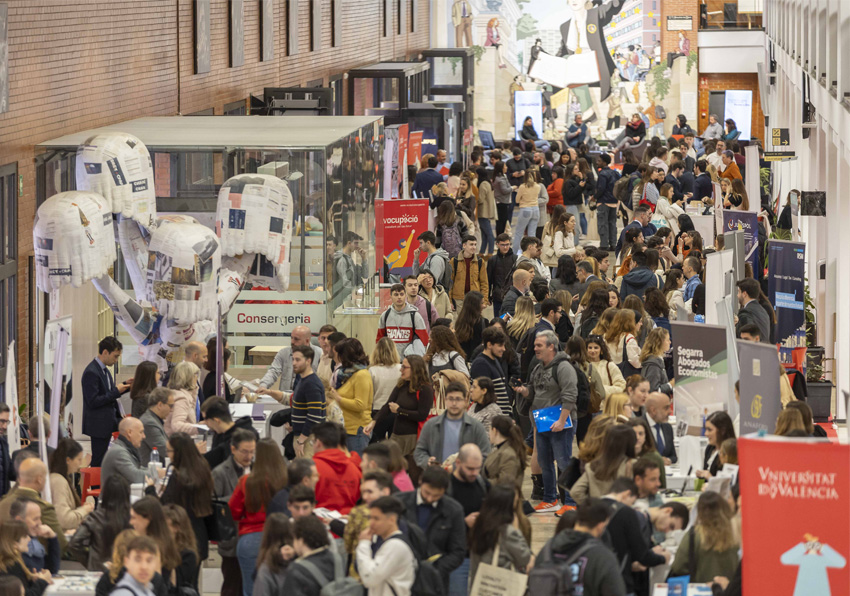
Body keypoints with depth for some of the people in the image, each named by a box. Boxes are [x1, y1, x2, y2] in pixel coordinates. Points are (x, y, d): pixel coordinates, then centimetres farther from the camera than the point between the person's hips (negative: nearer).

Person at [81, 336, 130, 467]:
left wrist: (124, 386, 6)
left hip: (108, 421, 10)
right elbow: (93, 401, -22)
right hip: (99, 425, -10)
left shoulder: (104, 370, 13)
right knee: (98, 461, -6)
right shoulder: (91, 372, -18)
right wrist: (116, 391, -19)